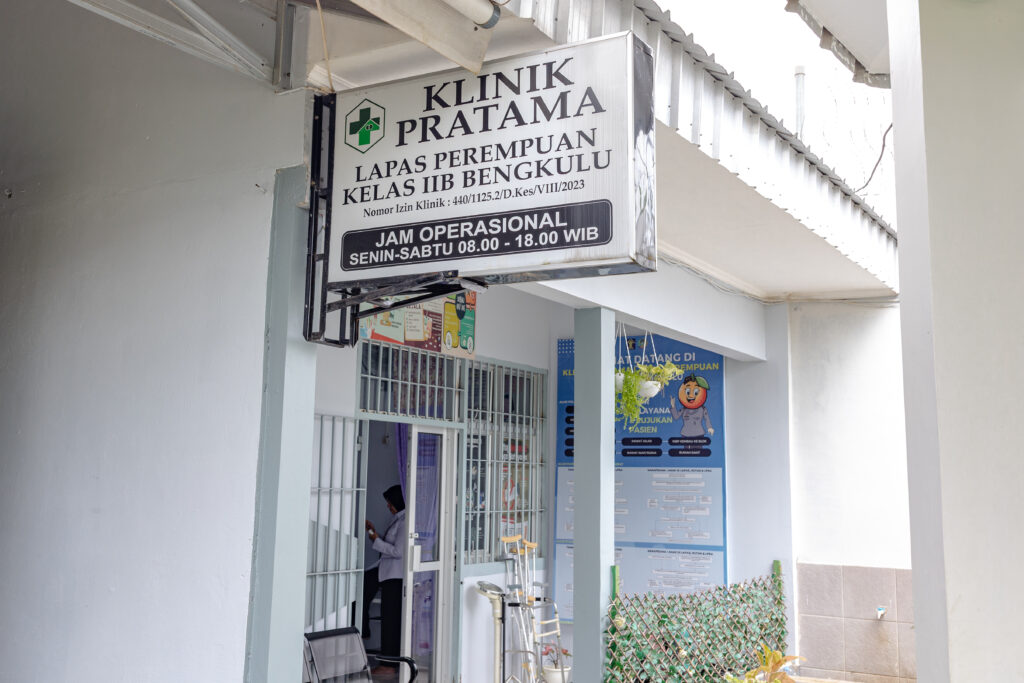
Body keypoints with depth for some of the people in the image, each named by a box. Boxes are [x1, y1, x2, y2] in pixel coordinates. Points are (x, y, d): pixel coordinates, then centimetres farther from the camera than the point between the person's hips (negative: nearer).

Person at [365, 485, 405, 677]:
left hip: (395, 577, -10)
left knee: (390, 619, -5)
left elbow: (398, 551, -20)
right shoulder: (399, 519, 16)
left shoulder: (404, 521, -15)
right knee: (395, 618, 13)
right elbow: (390, 544, 21)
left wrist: (376, 541, -13)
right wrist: (375, 532, 13)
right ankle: (394, 659, 19)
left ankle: (388, 664, 0)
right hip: (392, 576, 10)